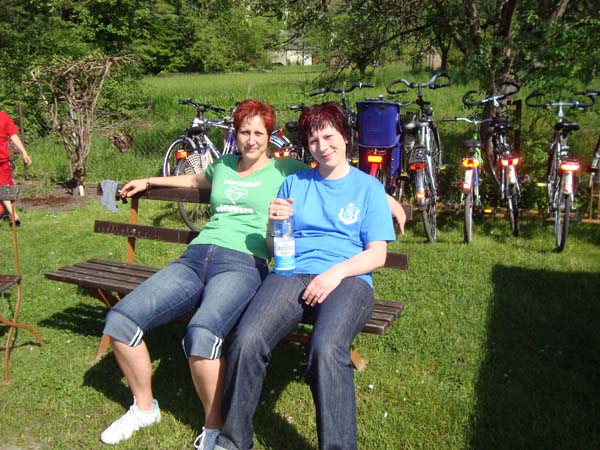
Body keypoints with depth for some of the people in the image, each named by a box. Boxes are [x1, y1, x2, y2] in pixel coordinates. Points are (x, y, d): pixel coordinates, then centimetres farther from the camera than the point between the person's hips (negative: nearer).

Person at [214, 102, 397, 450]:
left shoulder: (369, 187, 15)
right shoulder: (294, 183, 23)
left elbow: (377, 254, 5)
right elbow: (273, 247, 22)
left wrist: (337, 272, -13)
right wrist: (273, 223, -1)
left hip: (348, 278, -2)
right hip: (292, 272, 2)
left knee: (327, 349, -36)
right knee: (247, 340, -27)